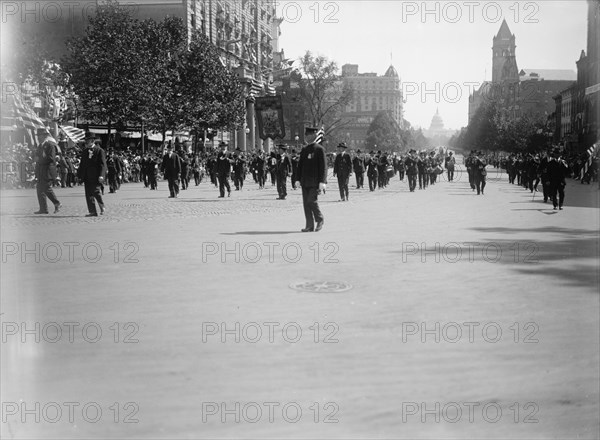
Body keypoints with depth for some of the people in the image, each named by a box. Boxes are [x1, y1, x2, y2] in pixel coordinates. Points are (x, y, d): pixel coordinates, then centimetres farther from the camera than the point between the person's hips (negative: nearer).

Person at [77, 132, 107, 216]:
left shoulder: (99, 151, -3)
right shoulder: (85, 151, 16)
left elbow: (102, 164, -8)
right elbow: (82, 164, 19)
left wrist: (101, 175, -18)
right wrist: (79, 175, 12)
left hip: (95, 177, -6)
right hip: (87, 177, 6)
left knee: (95, 191, -10)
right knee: (88, 194, 2)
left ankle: (102, 207, 14)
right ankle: (92, 212, 6)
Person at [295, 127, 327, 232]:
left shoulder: (319, 149, -4)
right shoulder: (304, 150, 14)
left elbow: (323, 166, -8)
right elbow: (300, 165, 18)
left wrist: (322, 181, -15)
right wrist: (298, 179, 9)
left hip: (315, 181, -6)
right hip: (305, 182, 6)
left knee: (312, 201, -12)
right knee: (306, 203, 3)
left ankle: (320, 219, 11)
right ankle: (309, 226, 8)